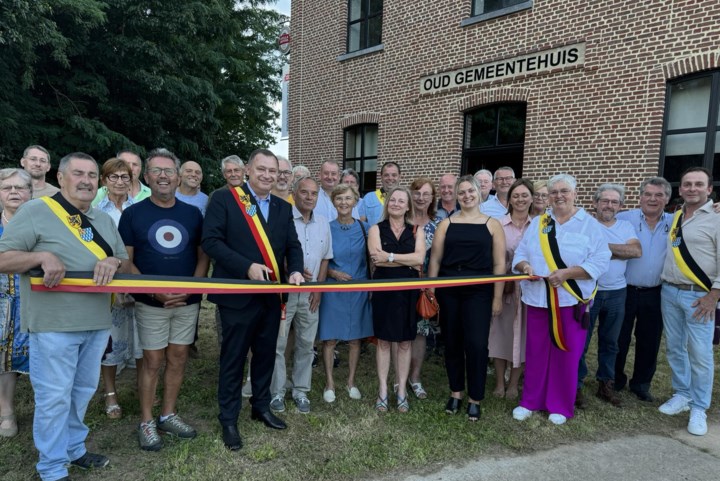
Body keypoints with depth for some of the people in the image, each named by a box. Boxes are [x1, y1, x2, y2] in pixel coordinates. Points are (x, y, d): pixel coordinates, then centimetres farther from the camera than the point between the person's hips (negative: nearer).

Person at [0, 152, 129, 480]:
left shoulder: (105, 221, 12)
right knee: (54, 397, 5)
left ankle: (73, 449, 37)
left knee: (83, 392, 18)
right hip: (53, 324, -6)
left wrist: (114, 262, -11)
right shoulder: (35, 212, -6)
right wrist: (42, 256, -24)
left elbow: (126, 264, 12)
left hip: (96, 323, 6)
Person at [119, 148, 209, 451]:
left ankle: (168, 415, 26)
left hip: (188, 302, 3)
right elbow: (125, 261, -3)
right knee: (152, 361, 4)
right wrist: (154, 291, -15)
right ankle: (146, 422, 19)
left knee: (178, 358, 10)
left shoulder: (193, 213, 4)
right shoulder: (132, 214, -1)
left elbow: (203, 256, 6)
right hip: (151, 302, -2)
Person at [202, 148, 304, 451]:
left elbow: (292, 244, 10)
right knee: (233, 358, 7)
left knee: (266, 354, 17)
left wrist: (295, 270, -11)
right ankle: (228, 418, 24)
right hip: (238, 294, -5)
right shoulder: (223, 199, -7)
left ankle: (261, 407, 36)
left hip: (272, 295, 6)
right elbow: (211, 240, -15)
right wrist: (247, 266, -23)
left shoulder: (283, 208, 11)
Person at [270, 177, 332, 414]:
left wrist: (319, 288, 5)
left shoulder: (323, 223, 8)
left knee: (306, 344, 12)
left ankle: (301, 391, 26)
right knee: (277, 344, 4)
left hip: (310, 294, 5)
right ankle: (276, 392, 19)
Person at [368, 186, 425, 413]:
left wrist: (390, 257, -16)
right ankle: (383, 390, 17)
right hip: (384, 291, -1)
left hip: (409, 292, 2)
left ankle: (402, 390, 19)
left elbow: (420, 258, -10)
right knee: (383, 341, 6)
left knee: (405, 343, 8)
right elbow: (376, 259, -13)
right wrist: (408, 261, -12)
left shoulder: (416, 231, 7)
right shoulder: (376, 229, 2)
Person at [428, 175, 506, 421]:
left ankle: (475, 398, 14)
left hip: (478, 292, -2)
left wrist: (497, 297, -3)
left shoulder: (492, 224, 3)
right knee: (452, 343, 10)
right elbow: (435, 260, 5)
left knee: (476, 344, -5)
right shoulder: (446, 224, 6)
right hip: (448, 291, 2)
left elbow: (499, 264, 1)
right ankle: (456, 392, 27)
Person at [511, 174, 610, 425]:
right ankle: (530, 401, 23)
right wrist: (524, 266, -13)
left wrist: (566, 273, -19)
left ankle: (560, 406, 22)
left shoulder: (590, 225, 0)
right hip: (538, 298, 3)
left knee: (566, 354, 7)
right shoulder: (537, 223, 11)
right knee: (536, 352, 9)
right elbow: (520, 253, 9)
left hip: (571, 300, -3)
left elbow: (600, 262, -8)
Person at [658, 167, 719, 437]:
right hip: (669, 292, 5)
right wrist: (664, 284, 8)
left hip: (698, 296, -5)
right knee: (674, 348, 13)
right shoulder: (673, 219, 10)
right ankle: (682, 395, 29)